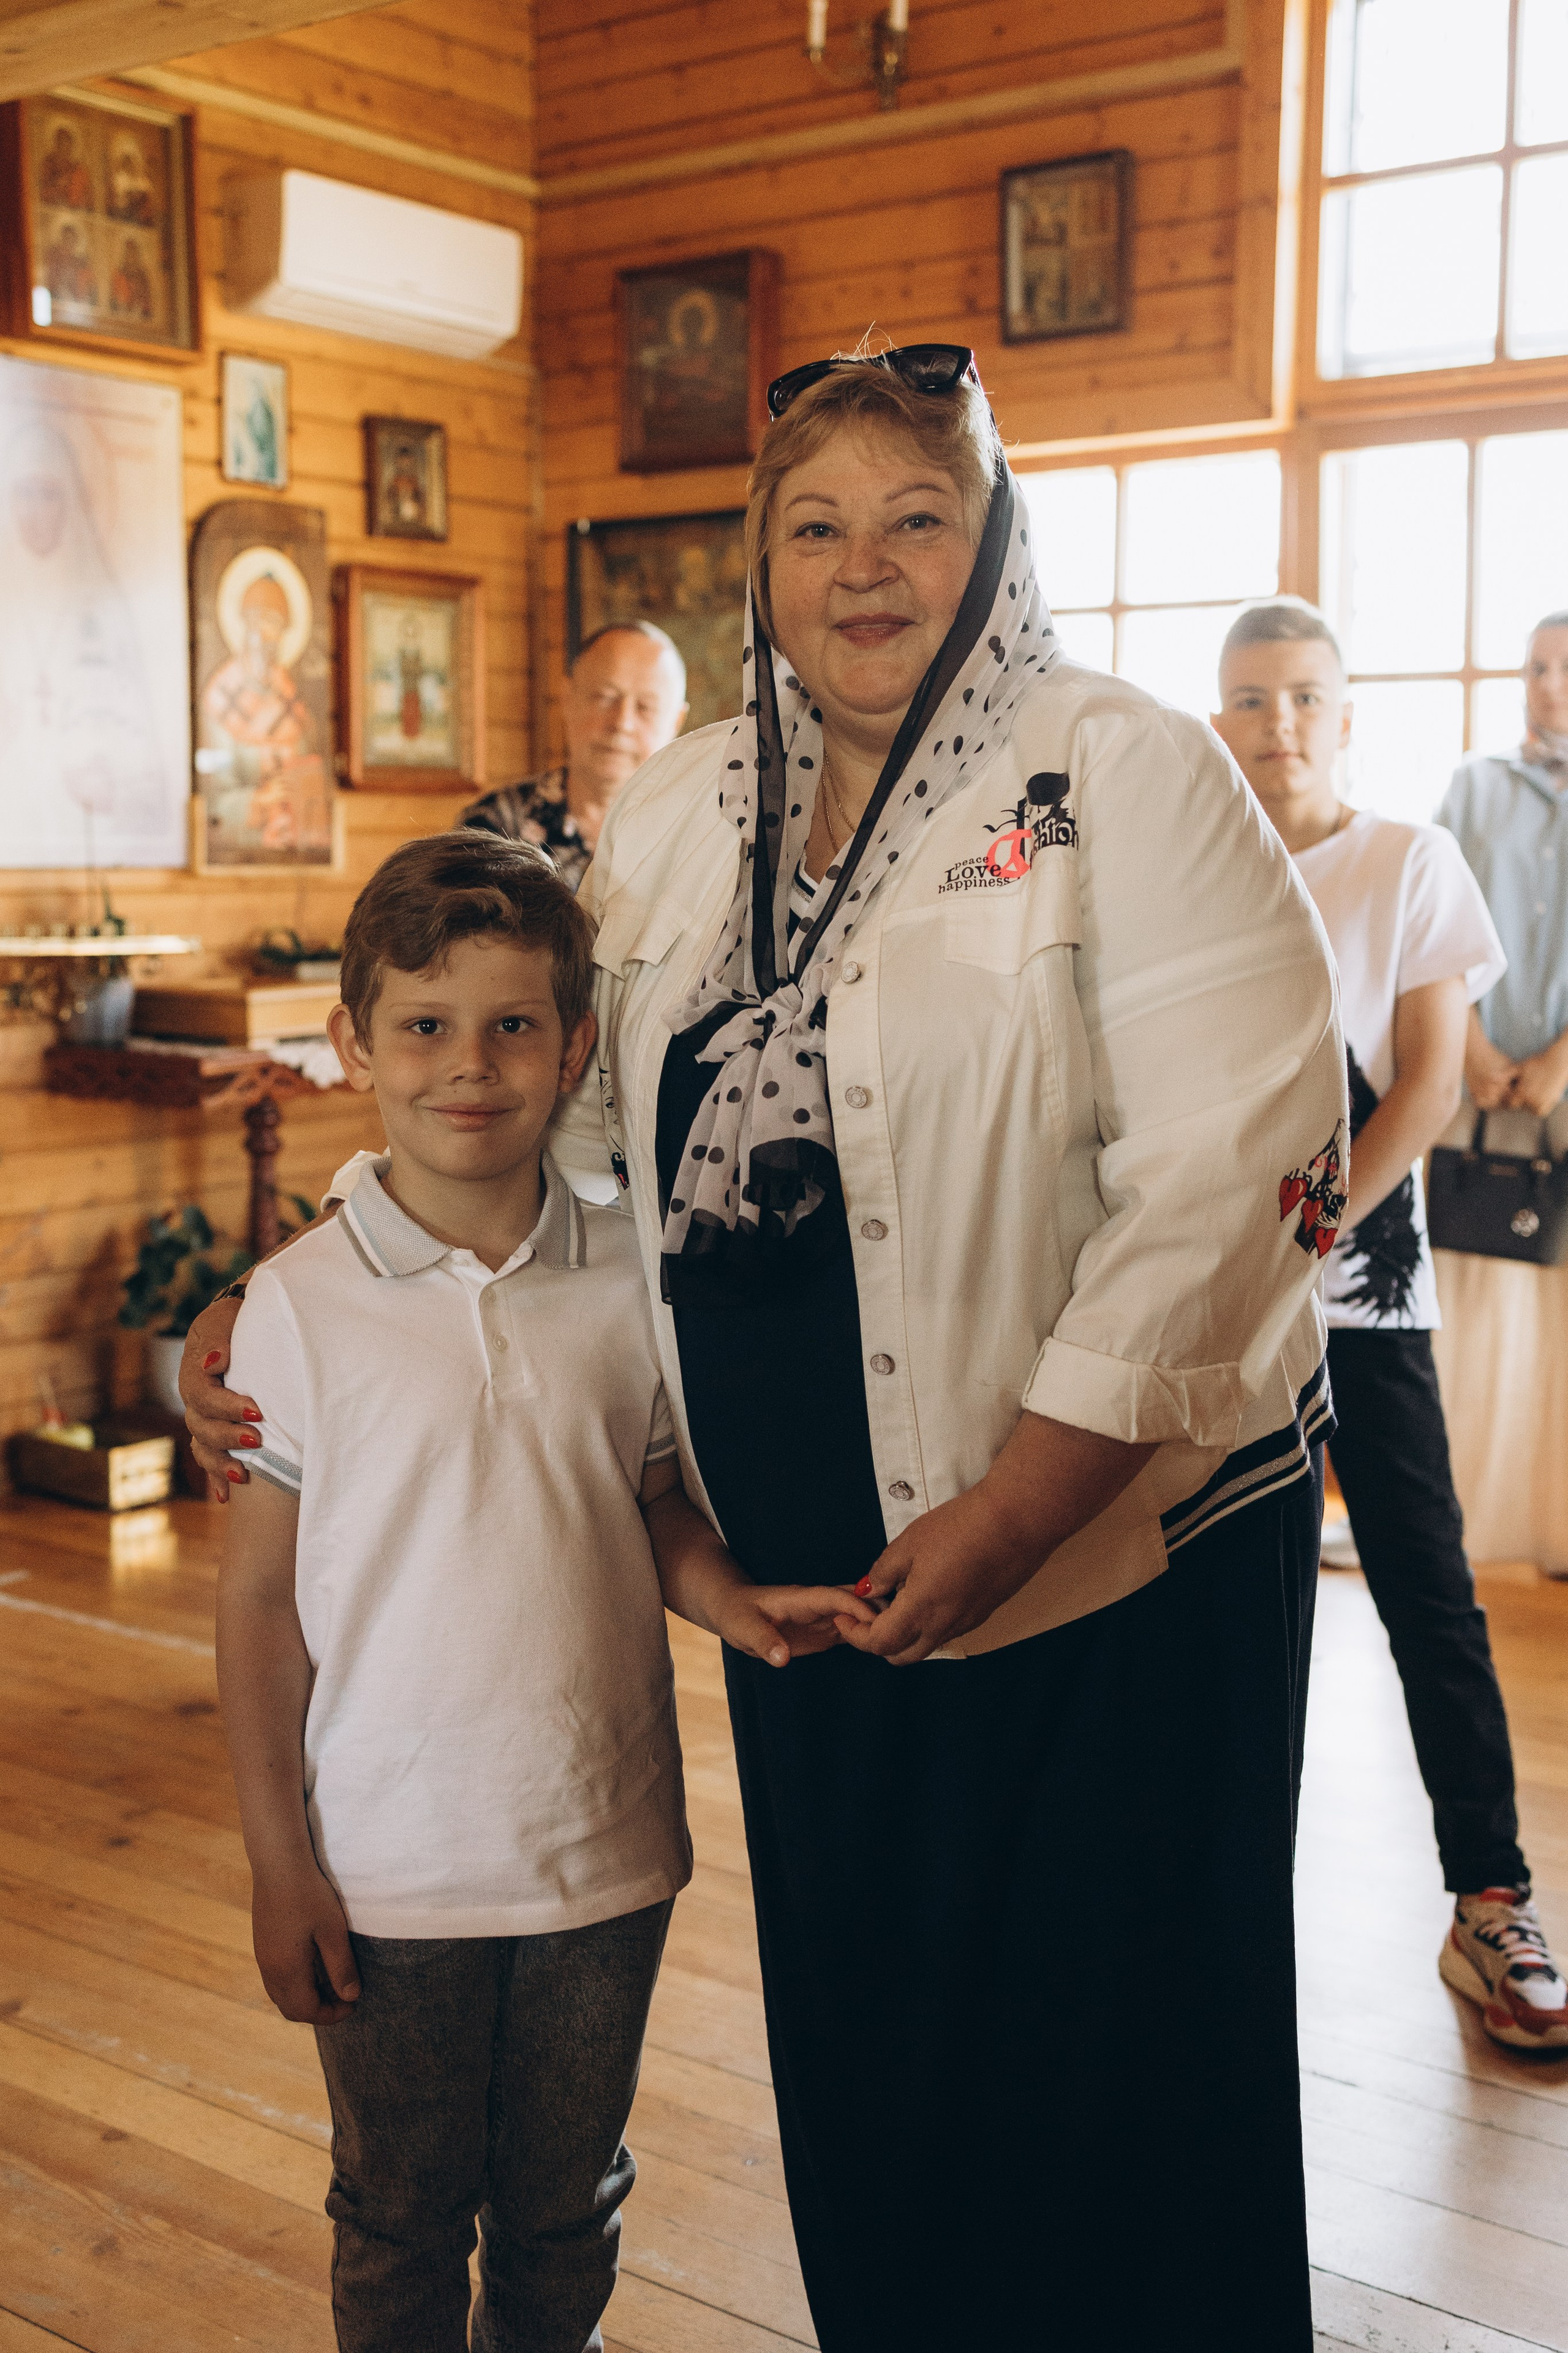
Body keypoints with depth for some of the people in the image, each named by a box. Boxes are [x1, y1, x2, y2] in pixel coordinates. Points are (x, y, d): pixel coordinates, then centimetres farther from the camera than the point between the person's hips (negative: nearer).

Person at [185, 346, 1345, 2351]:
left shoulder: (1125, 775, -7)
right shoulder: (680, 815, 9)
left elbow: (1232, 1165, -15)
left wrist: (1016, 1502, -21)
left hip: (1115, 1548, -4)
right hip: (801, 1559, 5)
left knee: (1107, 2056, 8)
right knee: (860, 2037, 16)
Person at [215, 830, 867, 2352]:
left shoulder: (628, 1281, -5)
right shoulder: (303, 1303, -10)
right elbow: (263, 1593, -5)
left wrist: (738, 1602, -13)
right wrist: (277, 1862, -4)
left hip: (603, 1852, 2)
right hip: (390, 1866, -2)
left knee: (567, 2208, 20)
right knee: (398, 2223, 16)